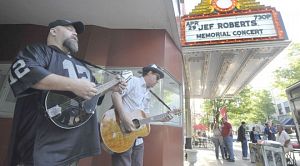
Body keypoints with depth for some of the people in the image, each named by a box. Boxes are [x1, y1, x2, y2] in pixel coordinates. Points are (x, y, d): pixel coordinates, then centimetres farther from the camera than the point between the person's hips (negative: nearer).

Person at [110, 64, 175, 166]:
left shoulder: (148, 94, 20)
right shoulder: (133, 80, -4)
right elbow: (115, 94, -19)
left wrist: (161, 119, 10)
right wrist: (124, 117, -29)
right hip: (122, 135, -8)